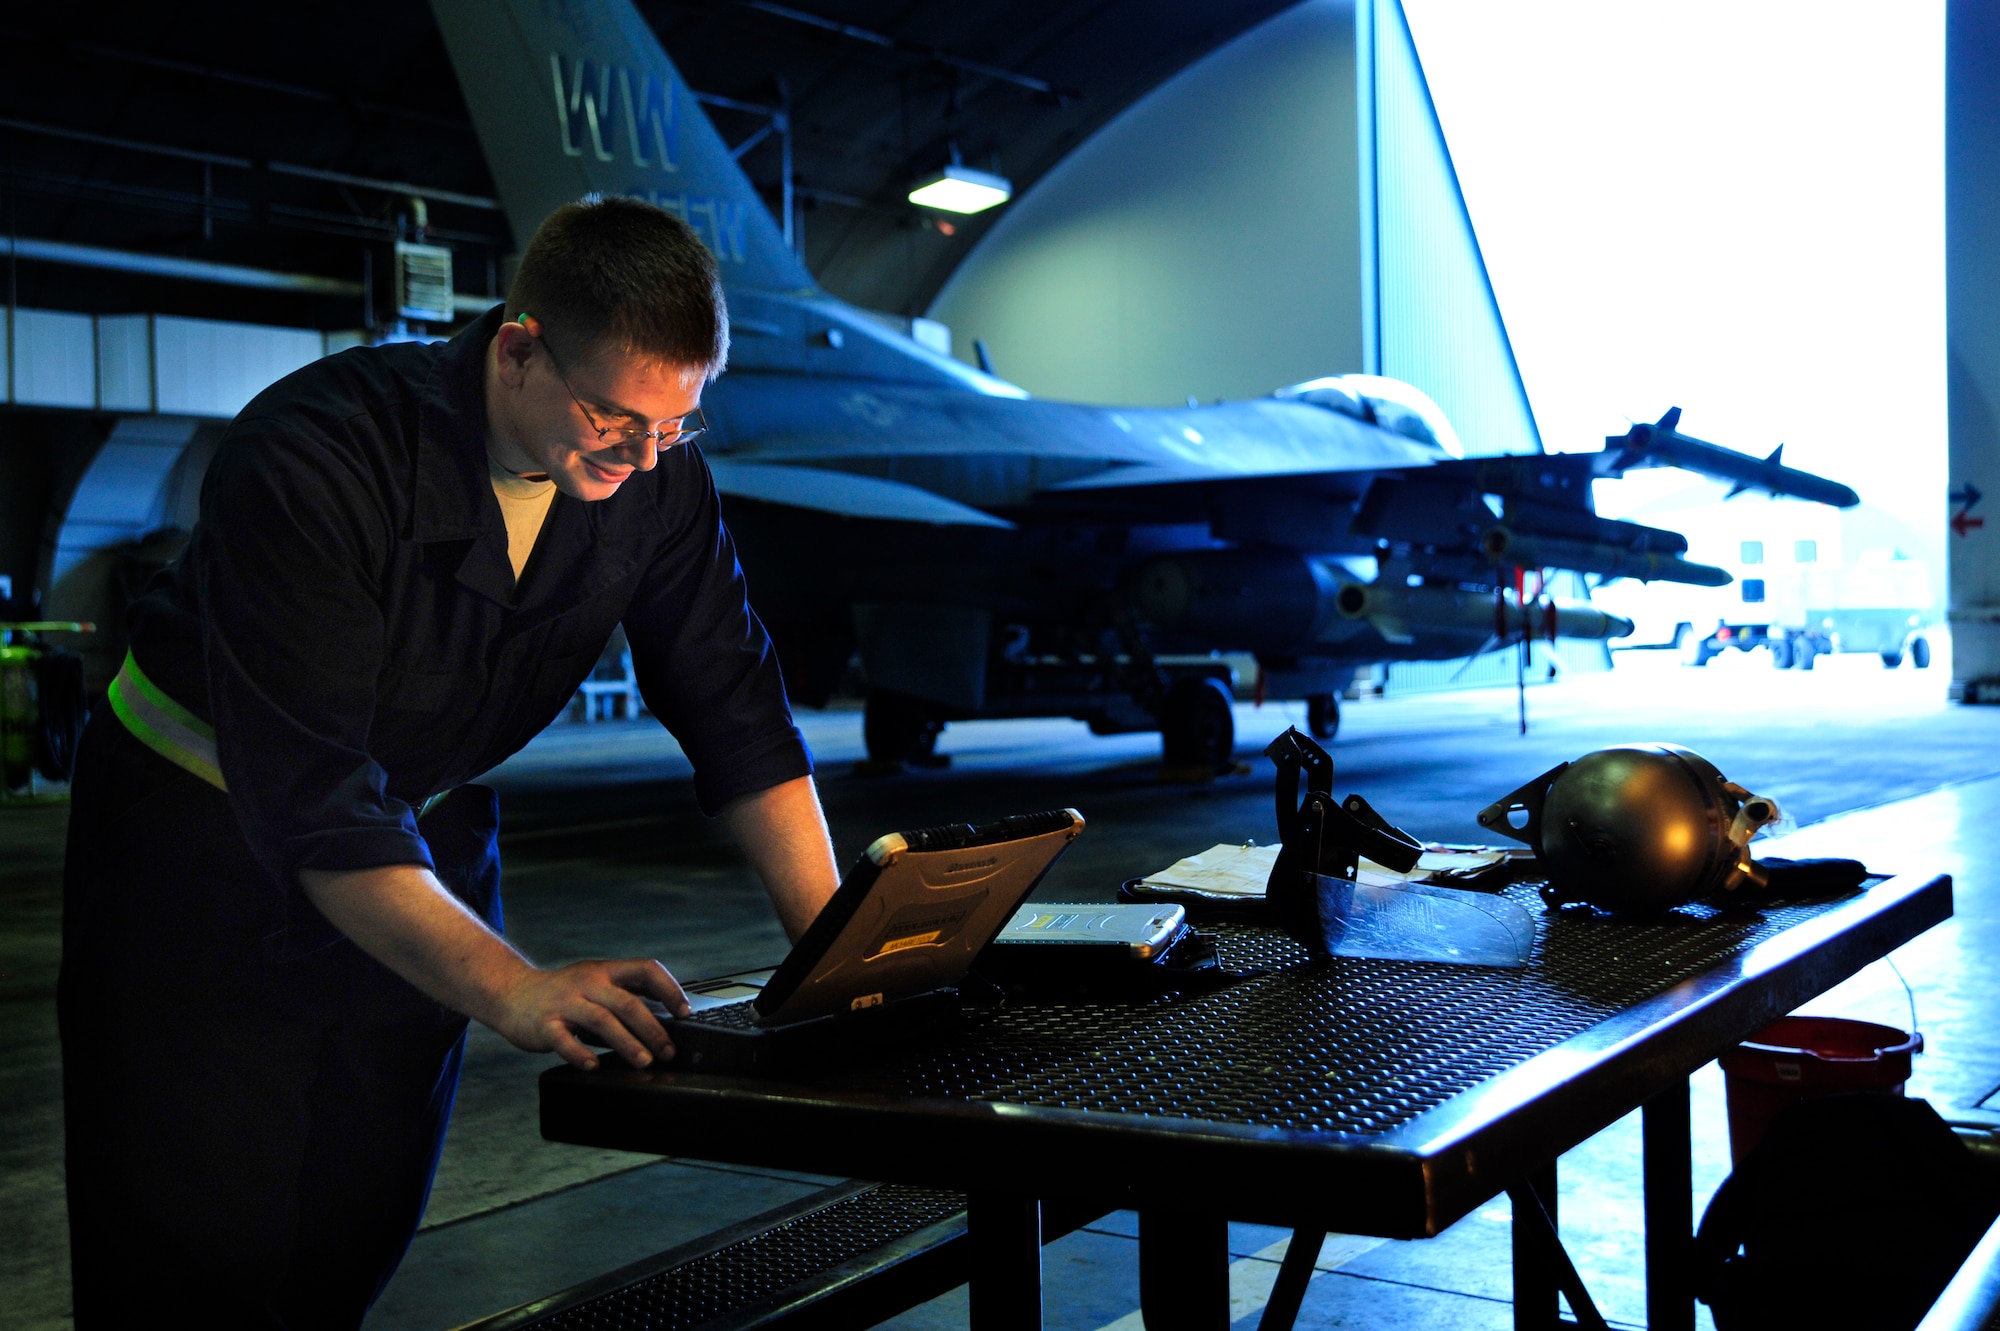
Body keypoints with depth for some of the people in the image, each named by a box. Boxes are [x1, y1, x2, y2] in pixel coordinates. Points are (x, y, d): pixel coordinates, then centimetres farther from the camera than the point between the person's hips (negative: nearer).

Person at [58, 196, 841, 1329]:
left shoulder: (658, 472, -13)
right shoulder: (311, 459, -30)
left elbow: (735, 711, -8)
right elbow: (309, 797, -35)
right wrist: (511, 988, -44)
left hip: (425, 833, 5)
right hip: (207, 837, -4)